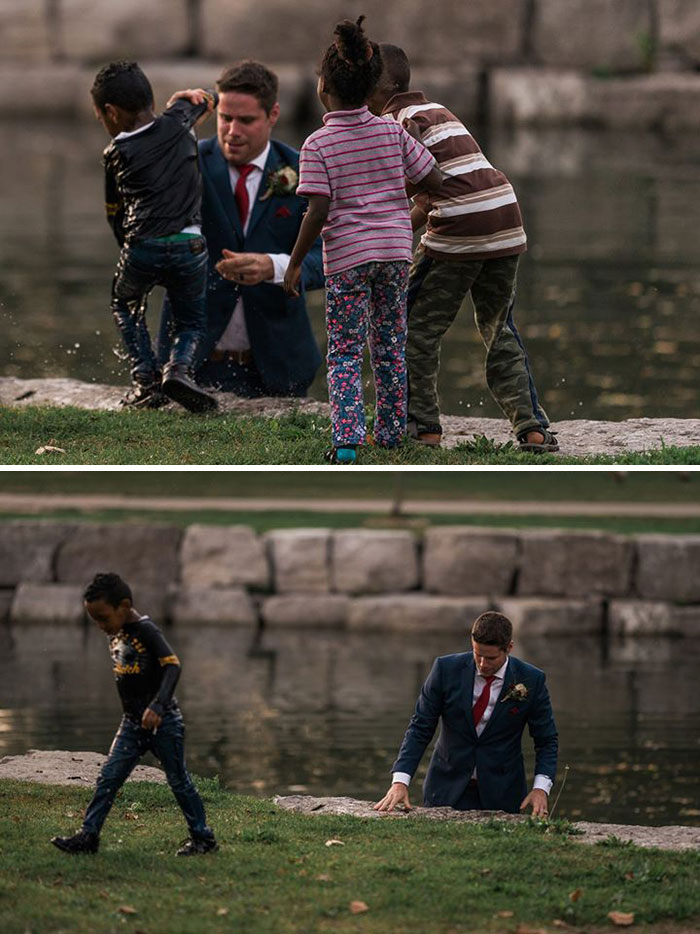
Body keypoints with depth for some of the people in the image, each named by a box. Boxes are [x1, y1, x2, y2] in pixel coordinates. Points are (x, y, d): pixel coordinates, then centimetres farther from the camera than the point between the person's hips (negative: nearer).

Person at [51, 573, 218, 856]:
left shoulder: (146, 630, -17)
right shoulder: (115, 635, 7)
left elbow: (172, 666, -25)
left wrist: (157, 706, -36)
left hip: (162, 720, -7)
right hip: (132, 723, 7)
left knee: (178, 780, 3)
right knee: (108, 778, 1)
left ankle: (203, 836, 15)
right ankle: (88, 835, 2)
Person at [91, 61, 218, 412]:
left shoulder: (116, 154, 8)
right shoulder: (178, 124, 11)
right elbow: (209, 97, 32)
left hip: (141, 248, -1)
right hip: (189, 245, 1)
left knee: (125, 306, 28)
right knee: (191, 321, 20)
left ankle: (146, 379, 11)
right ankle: (178, 367, -11)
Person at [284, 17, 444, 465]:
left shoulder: (317, 146, -10)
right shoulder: (392, 132, 1)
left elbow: (318, 211, -15)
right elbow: (434, 180, 5)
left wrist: (295, 262, -6)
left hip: (347, 257, -3)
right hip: (395, 249, 3)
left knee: (345, 353, 2)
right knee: (390, 347, 16)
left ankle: (347, 441, -11)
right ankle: (391, 431, 23)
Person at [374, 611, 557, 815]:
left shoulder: (531, 681, -9)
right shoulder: (446, 669, -8)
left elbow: (546, 740, -1)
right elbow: (420, 729, -5)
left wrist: (540, 788, -16)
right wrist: (400, 781, -16)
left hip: (501, 796, -1)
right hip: (447, 789, 1)